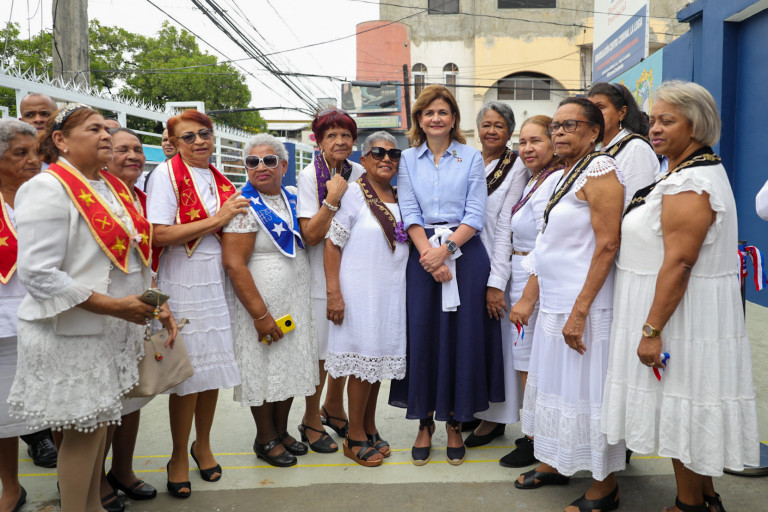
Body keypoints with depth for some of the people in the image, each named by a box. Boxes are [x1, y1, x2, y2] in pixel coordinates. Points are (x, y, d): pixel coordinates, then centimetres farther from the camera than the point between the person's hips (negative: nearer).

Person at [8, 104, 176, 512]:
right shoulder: (47, 190, -14)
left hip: (115, 332, 8)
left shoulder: (114, 188, 12)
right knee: (84, 428, 2)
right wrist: (113, 305, -23)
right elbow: (37, 274, -21)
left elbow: (134, 258, 20)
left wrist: (156, 305, 7)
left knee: (100, 421, 17)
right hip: (73, 335, -8)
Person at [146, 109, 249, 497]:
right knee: (188, 374, -1)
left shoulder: (221, 180, 12)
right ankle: (179, 457, 19)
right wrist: (216, 219, -15)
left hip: (216, 282, 6)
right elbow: (159, 235, -17)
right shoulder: (166, 173, -6)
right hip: (182, 284, -5)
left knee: (214, 367, 10)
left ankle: (202, 445, 30)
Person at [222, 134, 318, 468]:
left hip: (296, 302, 7)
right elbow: (233, 264, -20)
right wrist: (260, 314, -21)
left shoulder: (292, 199, 7)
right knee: (264, 369, 5)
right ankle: (266, 439, 23)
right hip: (261, 305, -7)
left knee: (291, 365, 15)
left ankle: (282, 431, 32)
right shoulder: (244, 206, -14)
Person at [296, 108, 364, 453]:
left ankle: (333, 409, 37)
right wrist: (332, 200, -23)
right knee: (321, 350, 3)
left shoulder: (358, 173, 3)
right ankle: (311, 422, 22)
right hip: (321, 273, -5)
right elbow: (310, 235, -16)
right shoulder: (309, 176, -10)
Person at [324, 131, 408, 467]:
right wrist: (333, 293, -16)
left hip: (392, 292, 6)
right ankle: (355, 438, 14)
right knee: (363, 361, 0)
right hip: (359, 290, -6)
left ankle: (370, 429, 28)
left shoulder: (400, 199, 11)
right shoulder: (354, 193, -8)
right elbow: (332, 243, -11)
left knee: (379, 360, 13)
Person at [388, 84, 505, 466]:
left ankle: (455, 424, 15)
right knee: (422, 335, 1)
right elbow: (409, 214, 2)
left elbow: (476, 215, -2)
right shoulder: (408, 159, 10)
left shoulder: (471, 157, 6)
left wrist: (446, 249, -15)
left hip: (464, 254, -1)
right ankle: (425, 424, 15)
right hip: (422, 255, 1)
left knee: (462, 336, 0)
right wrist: (428, 253, -13)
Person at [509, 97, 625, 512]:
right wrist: (528, 299, 15)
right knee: (554, 383, 17)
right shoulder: (564, 177, 15)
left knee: (587, 391, 1)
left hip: (585, 306, -9)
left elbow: (607, 245, -20)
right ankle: (554, 463, 35)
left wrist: (580, 311, -22)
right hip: (554, 304, 9)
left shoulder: (600, 169, -13)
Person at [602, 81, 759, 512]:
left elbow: (679, 262, -25)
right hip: (692, 311, 10)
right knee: (688, 405, 17)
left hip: (682, 312, -10)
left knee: (682, 406, 2)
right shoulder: (702, 170, 15)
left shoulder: (688, 183, -19)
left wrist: (652, 329, -23)